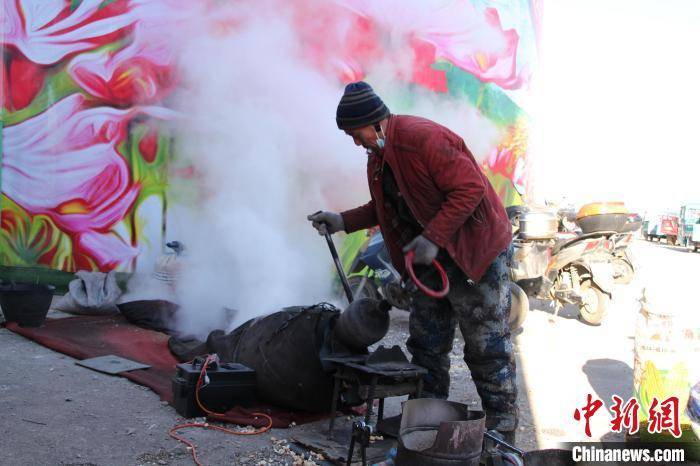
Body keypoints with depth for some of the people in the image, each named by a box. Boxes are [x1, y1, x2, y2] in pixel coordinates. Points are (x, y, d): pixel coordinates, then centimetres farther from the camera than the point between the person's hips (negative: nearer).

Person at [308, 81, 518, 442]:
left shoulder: (423, 138, -23)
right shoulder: (378, 157, 6)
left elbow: (471, 188, -27)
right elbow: (386, 207, 17)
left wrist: (433, 238, -27)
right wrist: (344, 221, 5)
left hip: (476, 250, -9)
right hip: (431, 255, 9)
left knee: (487, 346, -1)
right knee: (426, 342, 14)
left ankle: (502, 429, 11)